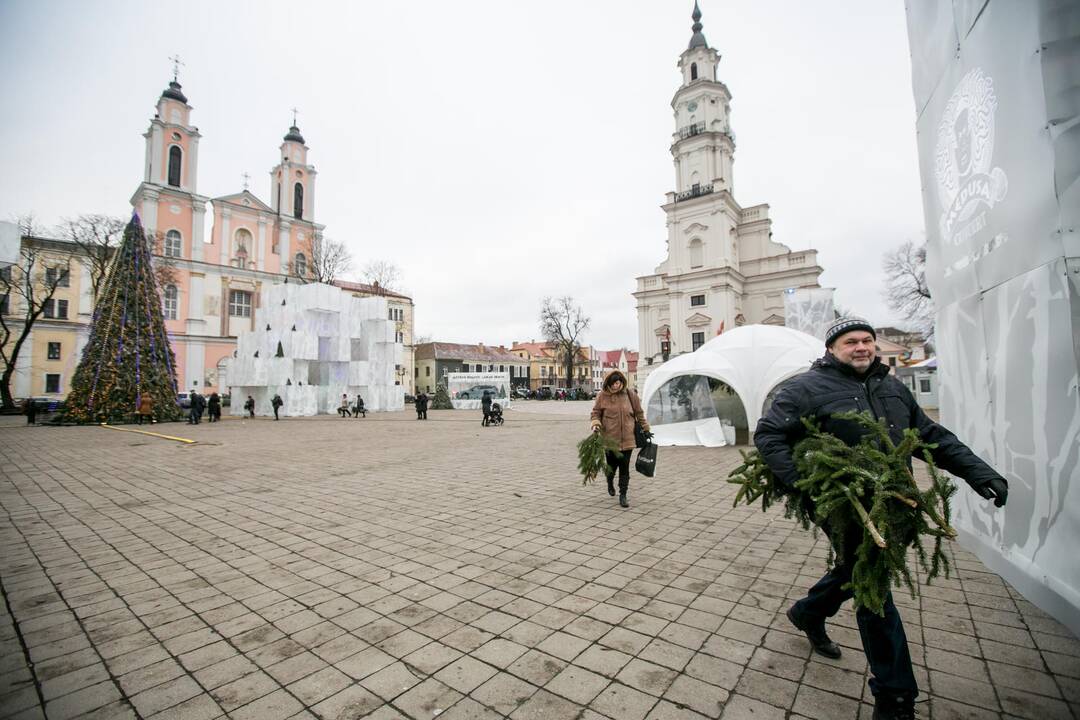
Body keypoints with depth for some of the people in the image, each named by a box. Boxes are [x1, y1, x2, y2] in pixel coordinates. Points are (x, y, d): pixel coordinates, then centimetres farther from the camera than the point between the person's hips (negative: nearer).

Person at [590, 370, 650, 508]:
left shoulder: (630, 394, -1)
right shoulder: (602, 396, -4)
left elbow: (639, 413, 10)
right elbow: (595, 413, 5)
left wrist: (645, 429, 15)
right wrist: (595, 424, -14)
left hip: (627, 438, 1)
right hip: (610, 438, -1)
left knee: (625, 468, 2)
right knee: (612, 465, 9)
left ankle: (623, 496, 17)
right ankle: (610, 482, 43)